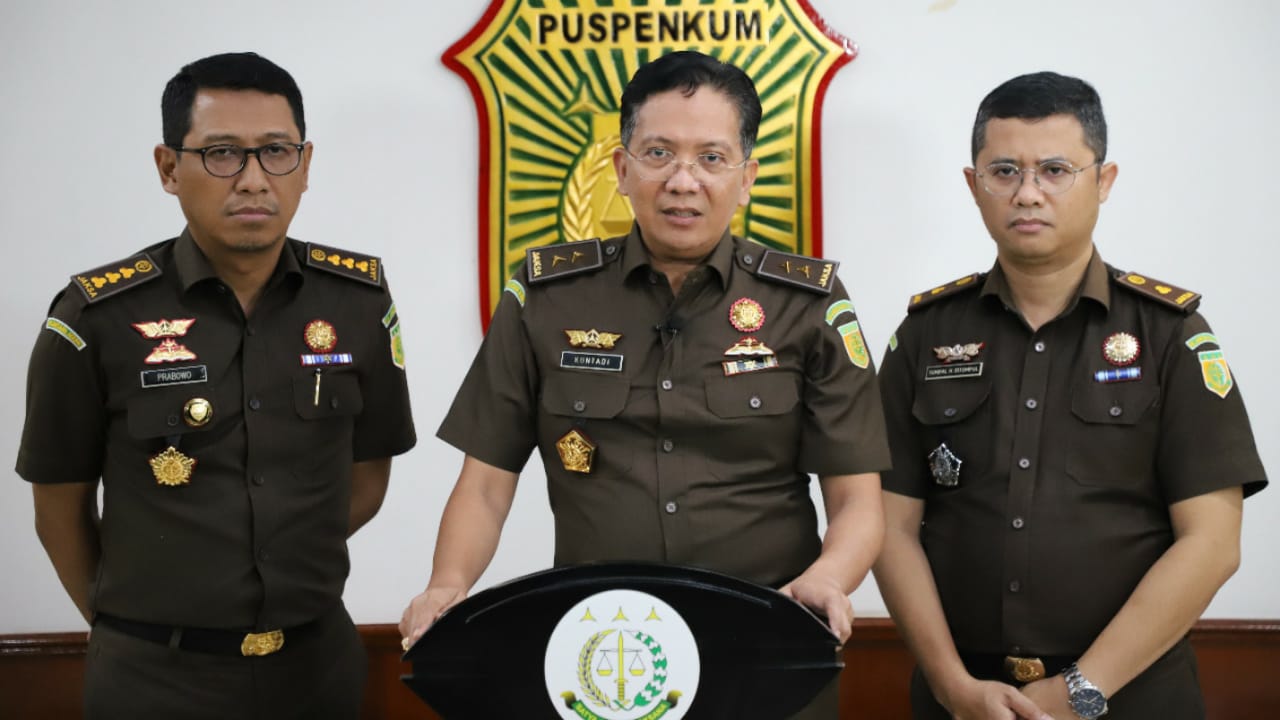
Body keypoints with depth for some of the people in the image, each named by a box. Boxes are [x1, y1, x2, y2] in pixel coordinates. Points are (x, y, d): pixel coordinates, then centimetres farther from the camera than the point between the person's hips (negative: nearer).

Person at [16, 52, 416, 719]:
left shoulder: (360, 300, -3)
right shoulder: (97, 318, -10)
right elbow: (60, 509, 0)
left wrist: (290, 584, 6)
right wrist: (129, 624, 8)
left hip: (318, 659, 3)